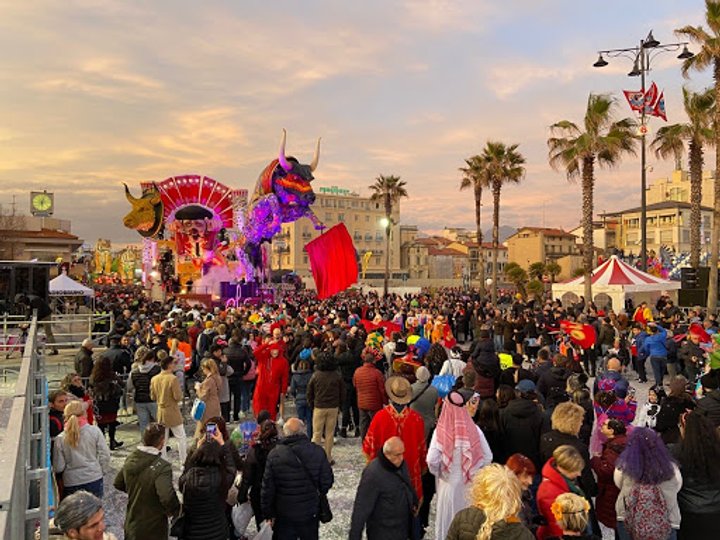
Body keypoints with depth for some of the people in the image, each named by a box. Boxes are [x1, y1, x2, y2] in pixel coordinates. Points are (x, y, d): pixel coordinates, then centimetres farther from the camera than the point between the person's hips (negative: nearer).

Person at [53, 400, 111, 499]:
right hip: (94, 480, 0)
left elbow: (58, 468, -5)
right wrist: (103, 471, 10)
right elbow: (104, 455, -5)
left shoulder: (60, 439, -8)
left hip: (71, 484, 0)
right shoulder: (95, 431, -8)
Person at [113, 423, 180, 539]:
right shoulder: (161, 467, -29)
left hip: (131, 525, 6)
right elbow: (168, 498, -38)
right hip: (152, 531, -6)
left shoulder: (131, 459, -6)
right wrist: (175, 511, -18)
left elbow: (118, 484, 9)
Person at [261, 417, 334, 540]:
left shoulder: (274, 455, -15)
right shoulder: (318, 452, -14)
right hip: (310, 513, 1)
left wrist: (268, 513, 3)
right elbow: (327, 481, -8)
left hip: (284, 516, -1)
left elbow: (267, 488, -10)